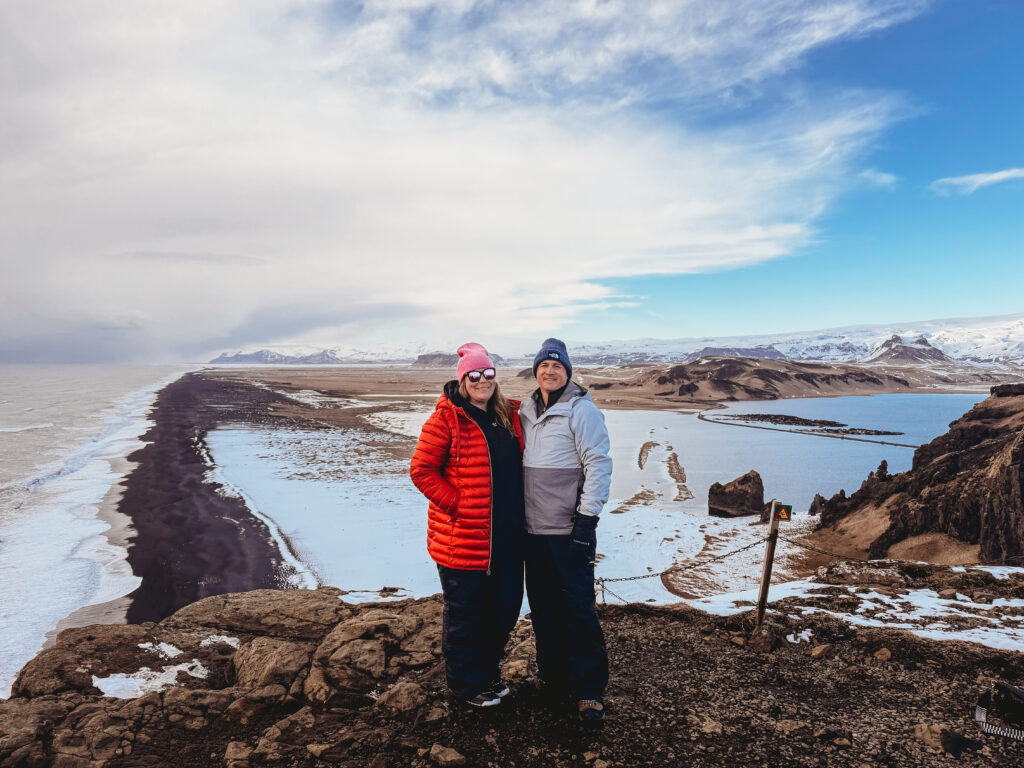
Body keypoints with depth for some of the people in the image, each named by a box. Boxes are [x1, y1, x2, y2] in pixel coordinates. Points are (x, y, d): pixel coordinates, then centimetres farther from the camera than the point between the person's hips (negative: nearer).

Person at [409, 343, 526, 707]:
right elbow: (421, 470, -11)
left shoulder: (509, 417, 8)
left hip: (507, 537, 6)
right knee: (464, 612, 8)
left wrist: (516, 511, 10)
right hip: (462, 538, -6)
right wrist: (456, 505, -15)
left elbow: (518, 467, 22)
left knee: (506, 606, 17)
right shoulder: (446, 419, -10)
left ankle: (488, 671, 40)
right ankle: (466, 682, 29)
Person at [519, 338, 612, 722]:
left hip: (569, 530, -6)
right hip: (533, 530, 6)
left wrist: (587, 518, -15)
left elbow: (599, 465, -12)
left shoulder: (582, 410, -8)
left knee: (578, 608, -2)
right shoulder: (525, 412, 11)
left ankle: (589, 688, 12)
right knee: (543, 607, 15)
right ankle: (553, 675, 31)